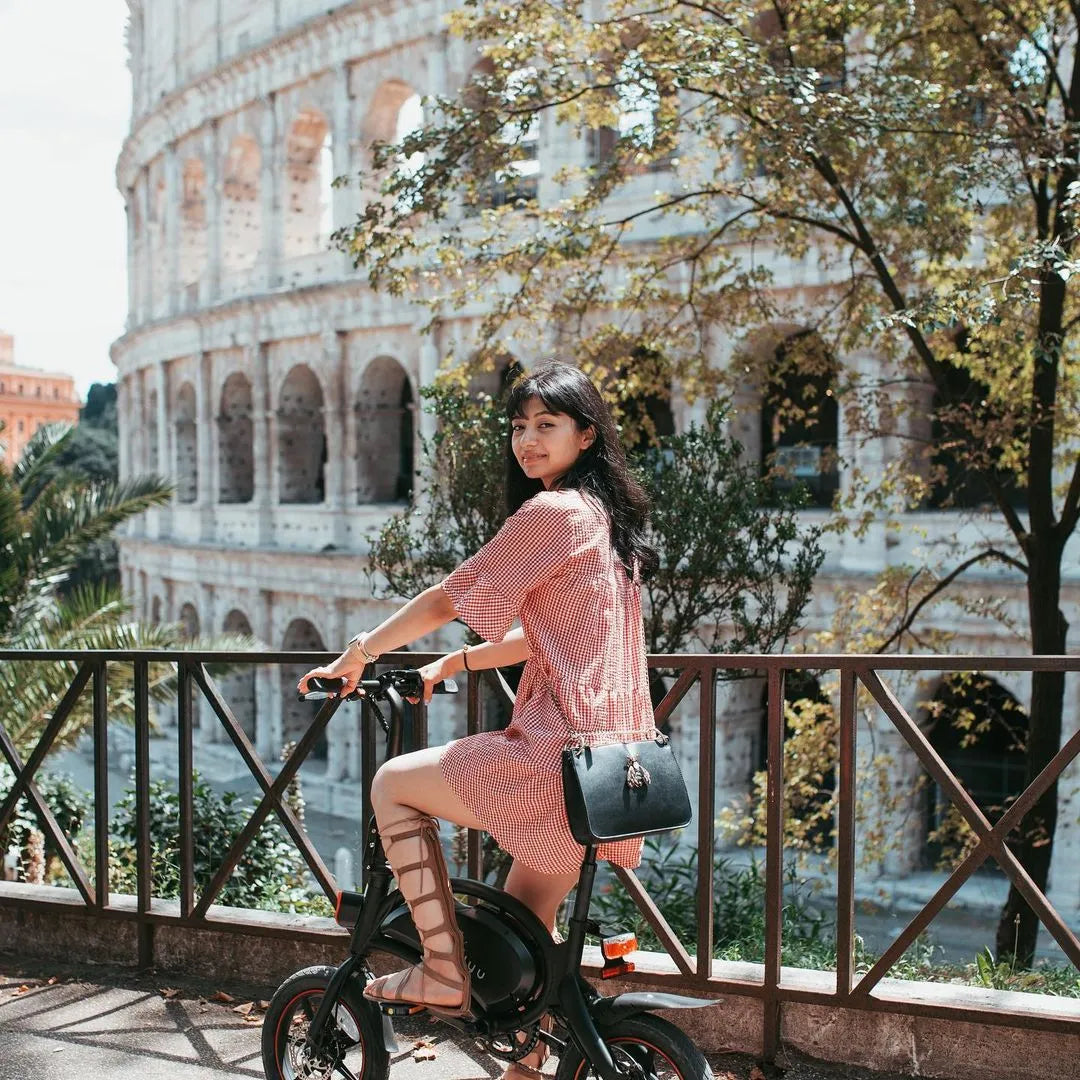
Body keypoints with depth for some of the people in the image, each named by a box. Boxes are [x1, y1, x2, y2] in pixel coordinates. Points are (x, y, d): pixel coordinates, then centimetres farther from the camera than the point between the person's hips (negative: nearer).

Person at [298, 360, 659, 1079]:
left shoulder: (553, 512, -11)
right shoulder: (605, 514, 19)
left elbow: (447, 601, -6)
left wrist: (361, 653, 8)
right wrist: (452, 664, 23)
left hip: (564, 751, -10)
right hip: (615, 755, 10)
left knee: (394, 784, 3)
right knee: (526, 917, 22)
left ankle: (444, 973, 5)